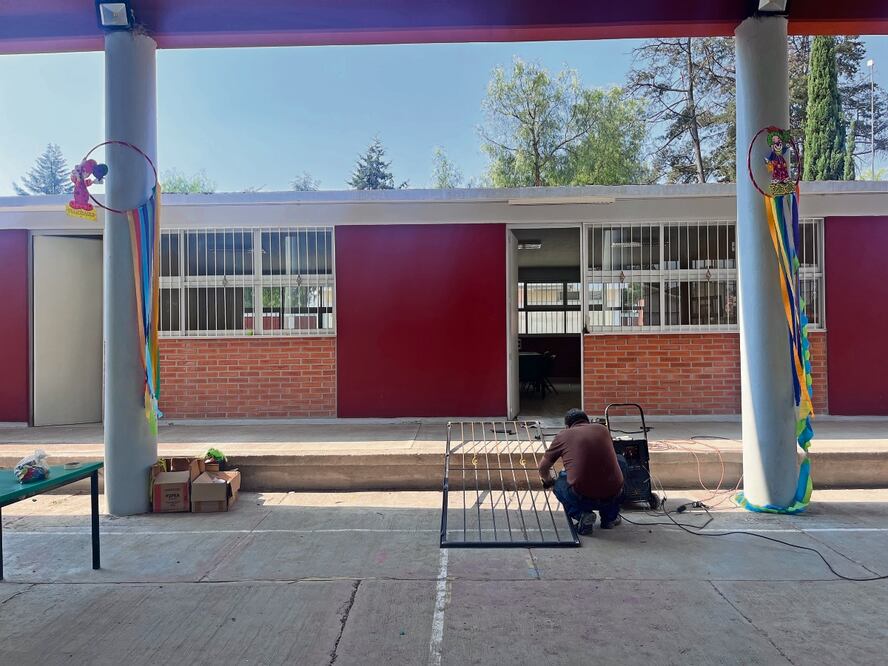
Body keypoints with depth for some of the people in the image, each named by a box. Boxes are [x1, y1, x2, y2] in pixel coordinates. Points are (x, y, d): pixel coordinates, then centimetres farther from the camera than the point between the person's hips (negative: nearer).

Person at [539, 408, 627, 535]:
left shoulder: (563, 435, 9)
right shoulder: (603, 430, 16)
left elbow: (543, 467, 20)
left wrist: (548, 481, 44)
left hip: (581, 499, -2)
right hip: (613, 496, 2)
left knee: (559, 484, 31)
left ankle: (581, 514, 5)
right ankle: (610, 517, 27)